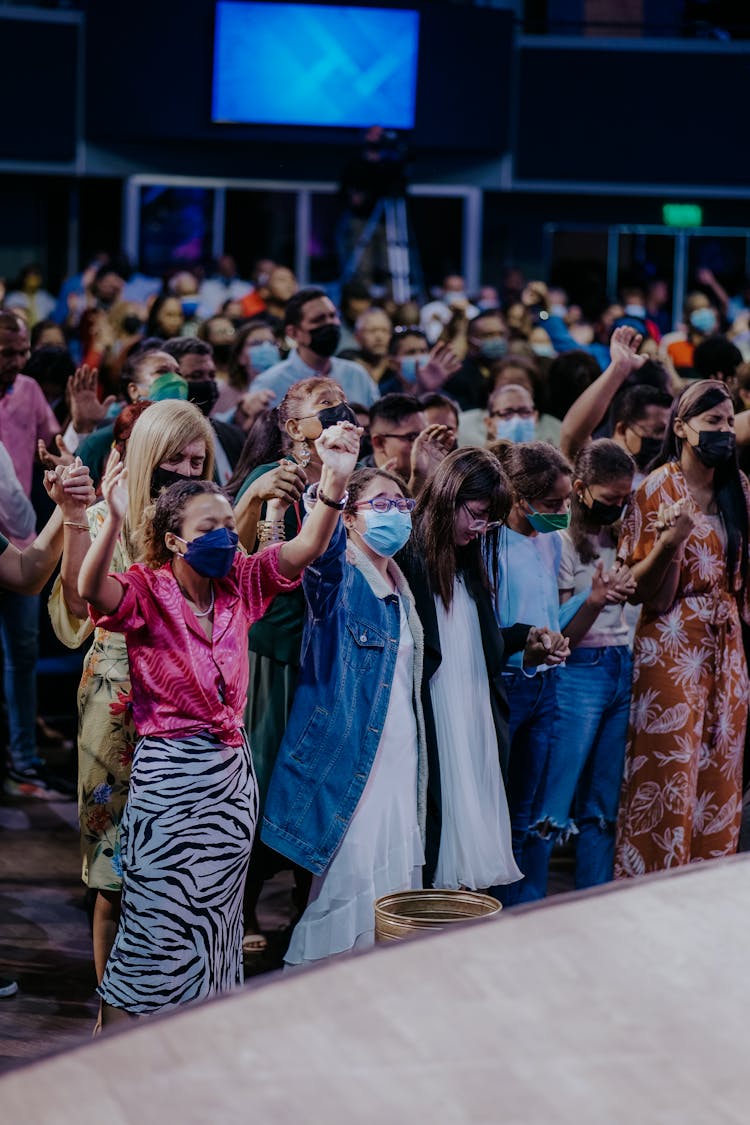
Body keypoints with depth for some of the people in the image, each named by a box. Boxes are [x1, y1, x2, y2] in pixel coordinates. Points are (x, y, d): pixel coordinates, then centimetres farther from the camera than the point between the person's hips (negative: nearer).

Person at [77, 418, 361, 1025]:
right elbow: (91, 589, -31)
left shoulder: (239, 584, 4)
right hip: (169, 774, -6)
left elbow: (308, 547, -6)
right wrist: (114, 521, -49)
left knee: (216, 918, 13)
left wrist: (336, 481, -23)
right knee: (157, 922, -3)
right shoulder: (146, 590, -11)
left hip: (233, 770, 6)